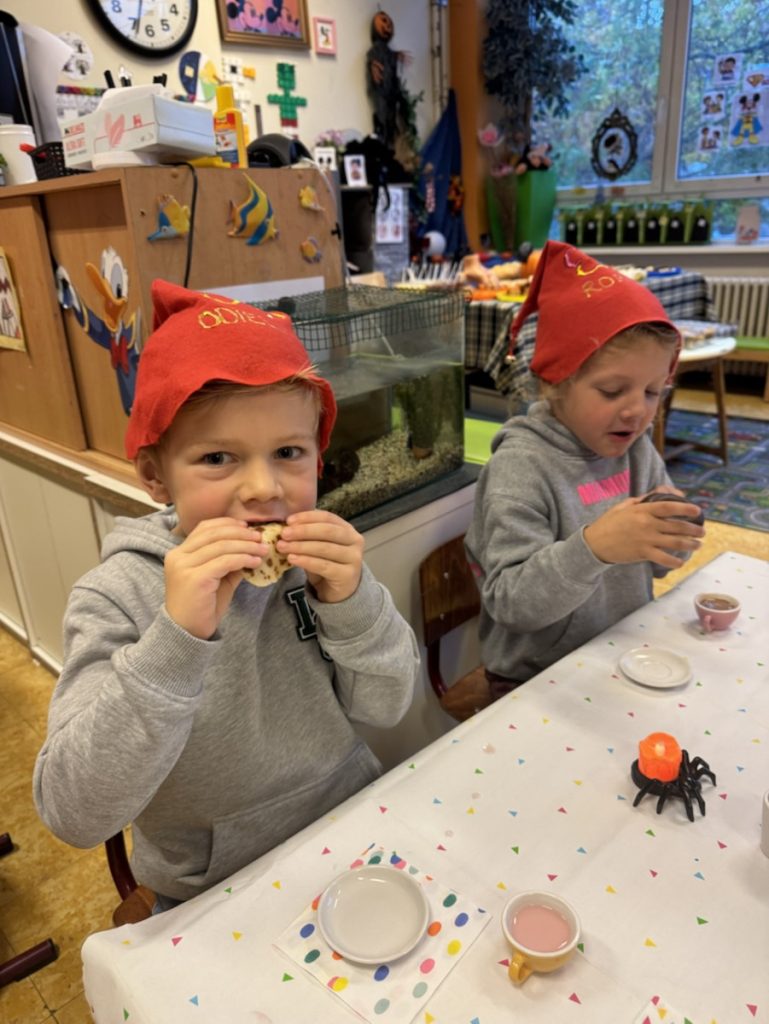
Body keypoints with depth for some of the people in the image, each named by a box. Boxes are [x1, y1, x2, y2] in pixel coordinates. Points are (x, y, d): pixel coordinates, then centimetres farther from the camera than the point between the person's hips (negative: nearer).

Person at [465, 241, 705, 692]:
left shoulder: (636, 448, 1)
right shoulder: (520, 468, -19)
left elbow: (656, 562, 10)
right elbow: (510, 604, -23)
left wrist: (675, 533, -13)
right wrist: (593, 547, -38)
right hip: (539, 683, -6)